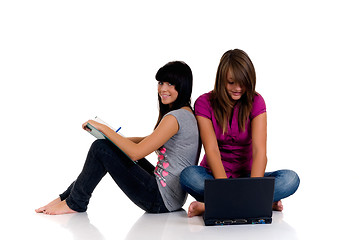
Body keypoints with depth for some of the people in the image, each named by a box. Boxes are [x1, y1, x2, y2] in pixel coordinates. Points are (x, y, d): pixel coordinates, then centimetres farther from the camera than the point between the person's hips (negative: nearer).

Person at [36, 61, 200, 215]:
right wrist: (119, 139, 14)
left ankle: (75, 203, 8)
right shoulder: (184, 114, 13)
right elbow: (151, 141, 25)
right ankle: (68, 196, 18)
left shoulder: (175, 117, -19)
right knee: (109, 146, 15)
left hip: (162, 200, -10)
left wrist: (103, 128, -13)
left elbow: (136, 152, -23)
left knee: (100, 148, -9)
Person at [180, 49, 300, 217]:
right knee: (188, 175, -34)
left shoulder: (256, 102, -6)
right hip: (215, 175, -1)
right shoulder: (204, 103, -8)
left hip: (245, 175, 1)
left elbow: (259, 150, -18)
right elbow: (211, 150, -18)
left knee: (290, 179, -26)